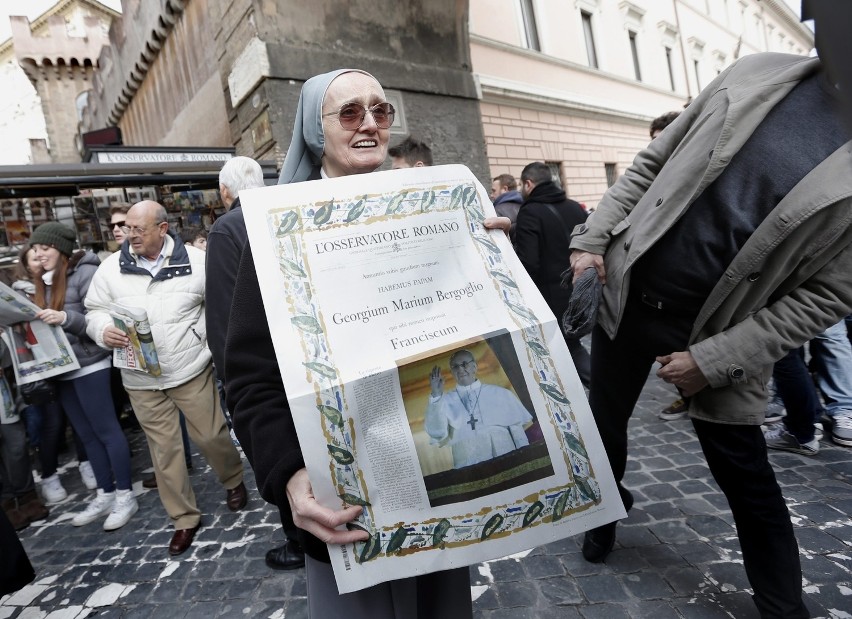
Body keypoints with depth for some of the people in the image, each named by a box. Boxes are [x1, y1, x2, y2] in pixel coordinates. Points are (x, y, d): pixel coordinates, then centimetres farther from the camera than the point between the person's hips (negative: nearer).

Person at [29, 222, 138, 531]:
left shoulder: (85, 273, -11)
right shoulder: (45, 281, 13)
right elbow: (47, 323, 19)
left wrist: (65, 317, -30)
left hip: (89, 366, -8)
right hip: (62, 369, 8)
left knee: (106, 431, 0)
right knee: (88, 436, 14)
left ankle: (125, 496, 11)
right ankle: (105, 495, 25)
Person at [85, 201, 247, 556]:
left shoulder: (196, 261, -7)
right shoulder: (111, 268, 0)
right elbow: (95, 311, 8)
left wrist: (208, 336, -9)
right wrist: (105, 331, -14)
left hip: (192, 371, -2)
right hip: (141, 380, 3)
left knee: (211, 436, 5)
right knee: (164, 449, 10)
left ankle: (234, 481, 37)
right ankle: (184, 519, 26)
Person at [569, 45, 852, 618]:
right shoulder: (756, 75, -1)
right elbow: (652, 165, 5)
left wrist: (716, 359, -17)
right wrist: (593, 238, -4)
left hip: (719, 333, -3)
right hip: (625, 293, 4)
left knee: (745, 476, 8)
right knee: (605, 423, 19)